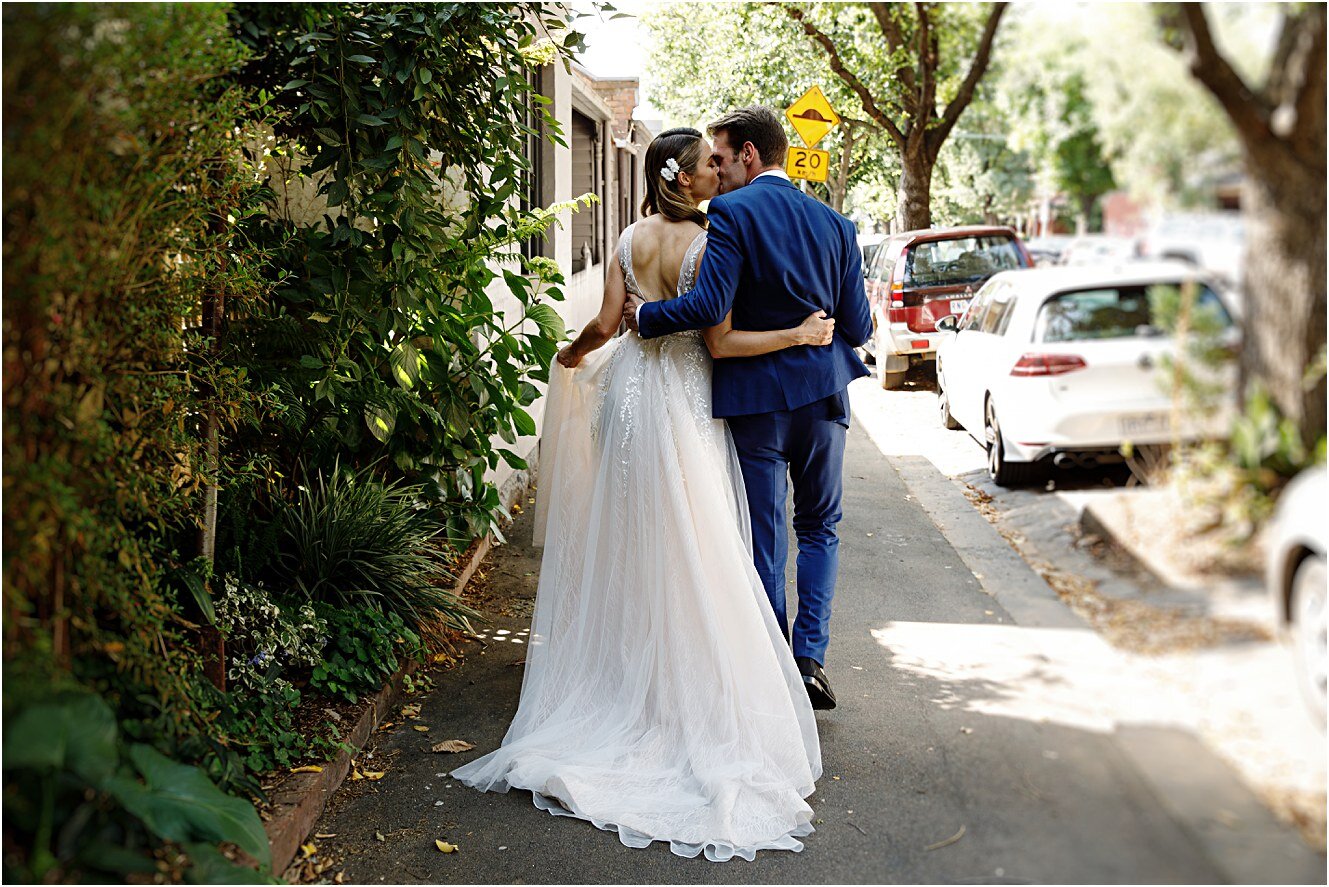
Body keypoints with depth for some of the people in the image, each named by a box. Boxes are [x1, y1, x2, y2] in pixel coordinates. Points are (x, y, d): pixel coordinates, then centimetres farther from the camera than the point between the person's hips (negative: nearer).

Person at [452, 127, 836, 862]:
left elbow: (607, 321, 0)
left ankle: (623, 680, 23)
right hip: (685, 397, -5)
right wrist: (801, 334, -9)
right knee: (690, 551, 2)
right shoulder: (706, 245, -13)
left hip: (631, 389, 6)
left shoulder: (632, 239, 3)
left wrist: (571, 353, 21)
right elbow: (720, 343, -16)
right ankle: (687, 688, 7)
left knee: (627, 542, 14)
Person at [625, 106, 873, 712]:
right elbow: (857, 326, 3)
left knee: (764, 541, 7)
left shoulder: (731, 212, -9)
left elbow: (710, 307, -21)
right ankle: (810, 657, 7)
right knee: (819, 528, 18)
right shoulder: (834, 222, 6)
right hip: (823, 394, 4)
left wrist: (645, 316, -5)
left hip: (756, 397, -4)